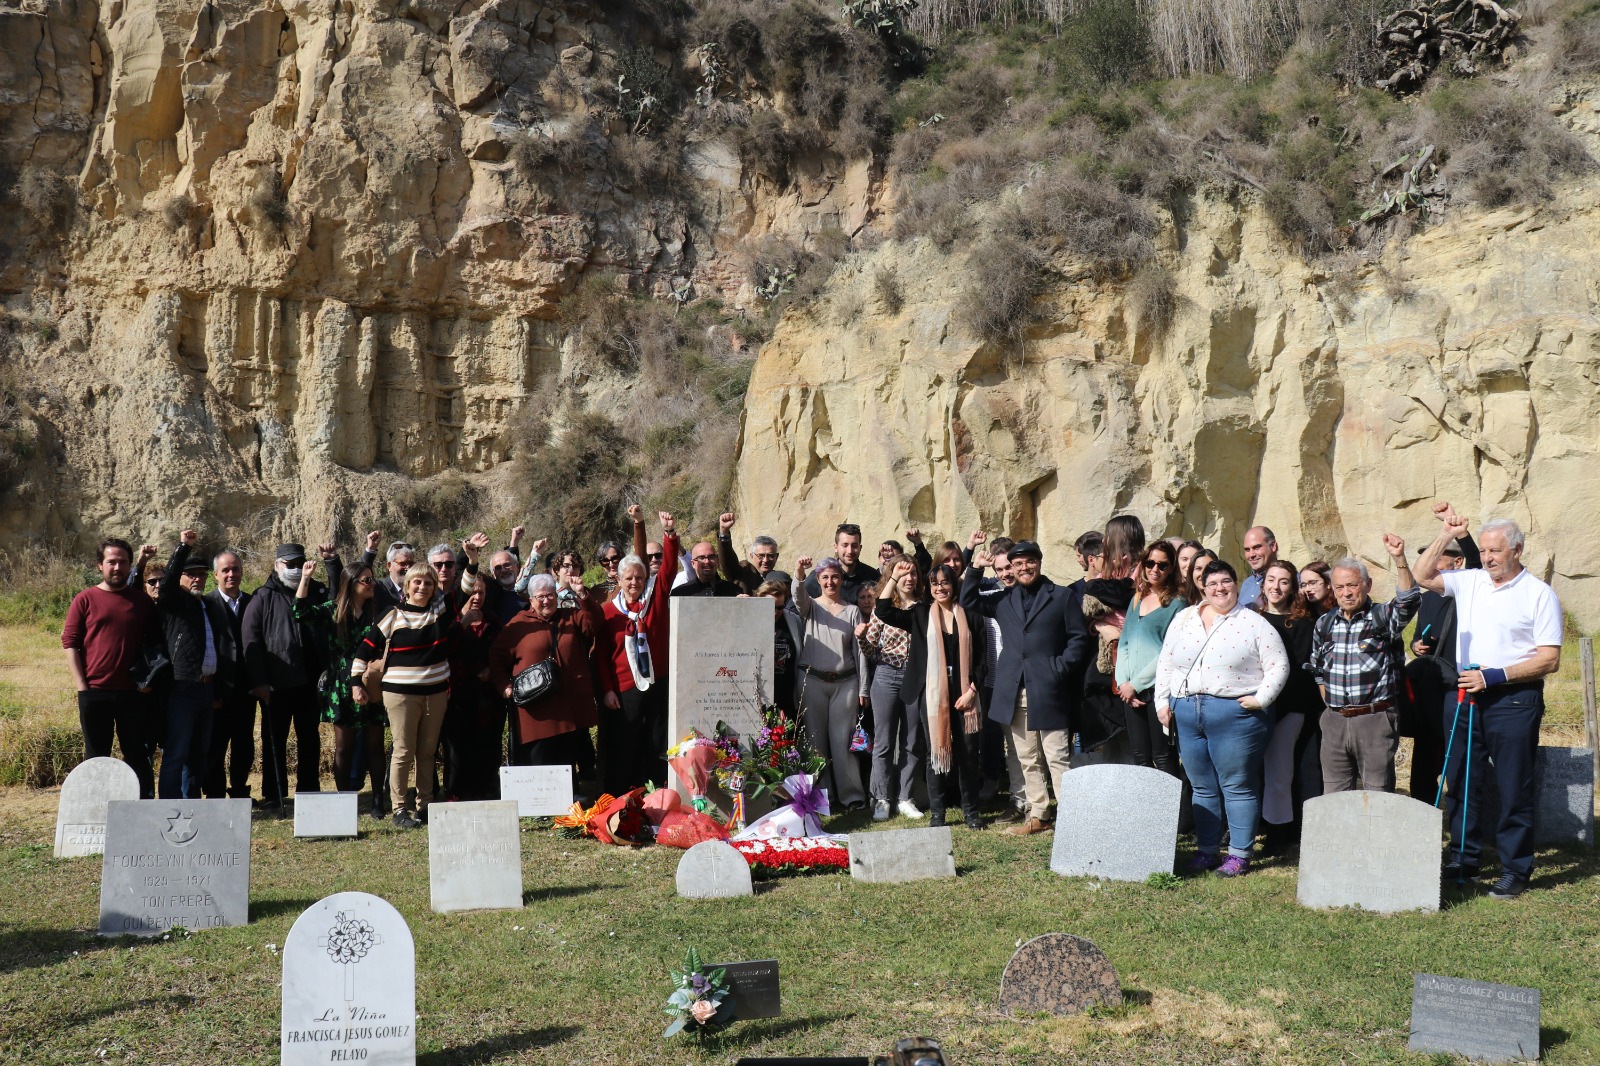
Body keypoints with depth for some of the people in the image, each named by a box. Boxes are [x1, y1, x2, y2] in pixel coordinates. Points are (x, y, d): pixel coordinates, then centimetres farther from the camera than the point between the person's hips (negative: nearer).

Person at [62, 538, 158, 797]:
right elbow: (69, 642, -1)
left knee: (138, 755, 6)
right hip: (95, 692, -1)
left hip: (133, 693, 1)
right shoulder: (85, 600, 1)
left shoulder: (142, 600, 7)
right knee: (97, 757, 8)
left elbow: (155, 642, 13)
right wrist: (82, 686, -7)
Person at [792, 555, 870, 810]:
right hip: (813, 681, 0)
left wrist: (863, 689, 3)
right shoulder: (810, 606, 6)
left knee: (842, 740, -2)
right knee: (816, 740, 4)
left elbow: (859, 651, 7)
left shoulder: (852, 611, 8)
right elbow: (798, 596, -18)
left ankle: (851, 795, 4)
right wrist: (799, 574, -40)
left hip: (845, 682, 0)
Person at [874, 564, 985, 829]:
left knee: (968, 751, 2)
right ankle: (936, 812, 10)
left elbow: (978, 657, 7)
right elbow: (884, 611, -7)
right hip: (932, 691, -1)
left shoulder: (966, 614, 6)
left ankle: (971, 810, 14)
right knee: (936, 750, 3)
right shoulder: (920, 613, 5)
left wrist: (971, 690, -2)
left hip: (963, 691, 1)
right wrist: (895, 577, -11)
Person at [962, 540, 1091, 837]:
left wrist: (1059, 670, -11)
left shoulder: (1063, 596, 4)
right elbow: (968, 601, 17)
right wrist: (975, 569, 3)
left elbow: (1079, 638, 0)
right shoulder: (1004, 599, 16)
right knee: (1027, 760, 9)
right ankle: (1038, 816, 16)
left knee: (1058, 758, -6)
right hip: (1015, 693, 5)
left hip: (1048, 691, -5)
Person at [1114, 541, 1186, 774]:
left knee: (1163, 758, -4)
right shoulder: (1137, 600, 17)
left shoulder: (1176, 604, -2)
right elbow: (1123, 643, 15)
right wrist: (1123, 682, 0)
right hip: (1130, 692, 6)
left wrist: (1136, 684, -10)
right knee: (1138, 757, 8)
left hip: (1159, 689, -6)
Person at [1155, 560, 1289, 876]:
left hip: (1234, 715, -5)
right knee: (1202, 788, 12)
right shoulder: (1184, 619, 12)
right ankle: (1205, 850, 20)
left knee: (1237, 788, 0)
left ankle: (1239, 855, 6)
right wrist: (1162, 701, 6)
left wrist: (1260, 698, -12)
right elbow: (1165, 663, 14)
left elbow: (1278, 666, -3)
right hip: (1186, 715, 5)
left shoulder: (1254, 624, -1)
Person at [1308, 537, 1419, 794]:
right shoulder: (1324, 624, 11)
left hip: (1375, 719, -4)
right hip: (1334, 722, 4)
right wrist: (1330, 704, 12)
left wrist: (1399, 559, -35)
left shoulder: (1382, 617, -2)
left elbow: (1408, 602, -23)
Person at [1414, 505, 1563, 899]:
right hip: (1465, 697, 5)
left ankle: (1515, 870, 9)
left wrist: (1496, 676, -18)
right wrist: (1447, 535, -5)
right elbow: (1422, 576, 4)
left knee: (1514, 789, 1)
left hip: (1514, 700, -5)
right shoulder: (1469, 581, 9)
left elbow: (1549, 659, -9)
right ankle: (1464, 859, 21)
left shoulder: (1539, 594, -5)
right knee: (1460, 781, 10)